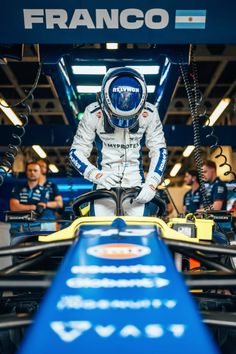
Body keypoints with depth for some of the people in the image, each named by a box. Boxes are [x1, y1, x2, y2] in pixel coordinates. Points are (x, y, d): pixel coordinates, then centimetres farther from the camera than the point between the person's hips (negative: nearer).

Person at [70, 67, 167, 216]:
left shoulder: (149, 113, -7)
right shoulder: (94, 113, -11)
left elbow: (159, 150, 1)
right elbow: (77, 151, -6)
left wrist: (152, 183, -13)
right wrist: (97, 175, -23)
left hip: (136, 183, 1)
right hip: (105, 183, -1)